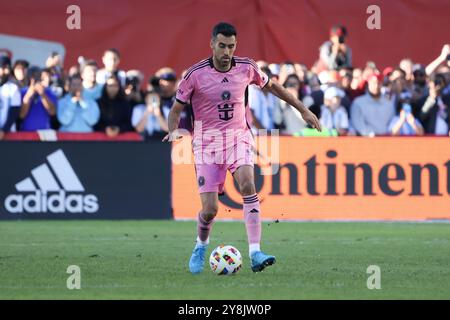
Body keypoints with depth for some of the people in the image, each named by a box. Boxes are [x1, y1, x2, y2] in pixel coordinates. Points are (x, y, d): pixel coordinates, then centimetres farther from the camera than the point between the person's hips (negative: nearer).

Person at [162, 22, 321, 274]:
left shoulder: (246, 68, -4)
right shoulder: (196, 74, -11)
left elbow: (272, 86, 15)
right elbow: (176, 109, -3)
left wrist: (304, 110, 18)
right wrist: (174, 131, -25)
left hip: (239, 137, 1)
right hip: (207, 142, -1)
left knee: (248, 185, -27)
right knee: (210, 209, -7)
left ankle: (255, 253, -30)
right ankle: (201, 247, 27)